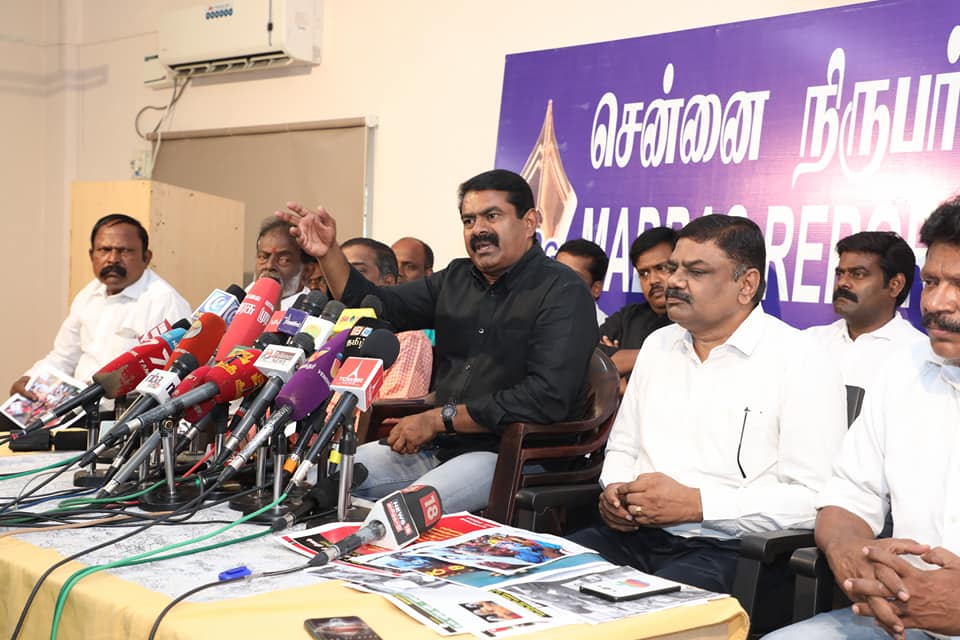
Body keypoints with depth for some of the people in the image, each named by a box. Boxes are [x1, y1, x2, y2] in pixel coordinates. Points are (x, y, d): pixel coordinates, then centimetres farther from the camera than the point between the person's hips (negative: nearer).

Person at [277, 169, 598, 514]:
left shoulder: (563, 292, -10)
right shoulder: (455, 279, 14)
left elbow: (548, 397, -20)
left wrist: (439, 419, -17)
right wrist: (328, 253, -1)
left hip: (508, 455, -7)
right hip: (437, 445, 7)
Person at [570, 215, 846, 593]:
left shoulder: (799, 363, -6)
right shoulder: (658, 345, 16)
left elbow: (815, 498, -13)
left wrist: (694, 504, -18)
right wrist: (615, 490, 2)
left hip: (727, 549, -6)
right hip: (635, 534, 6)